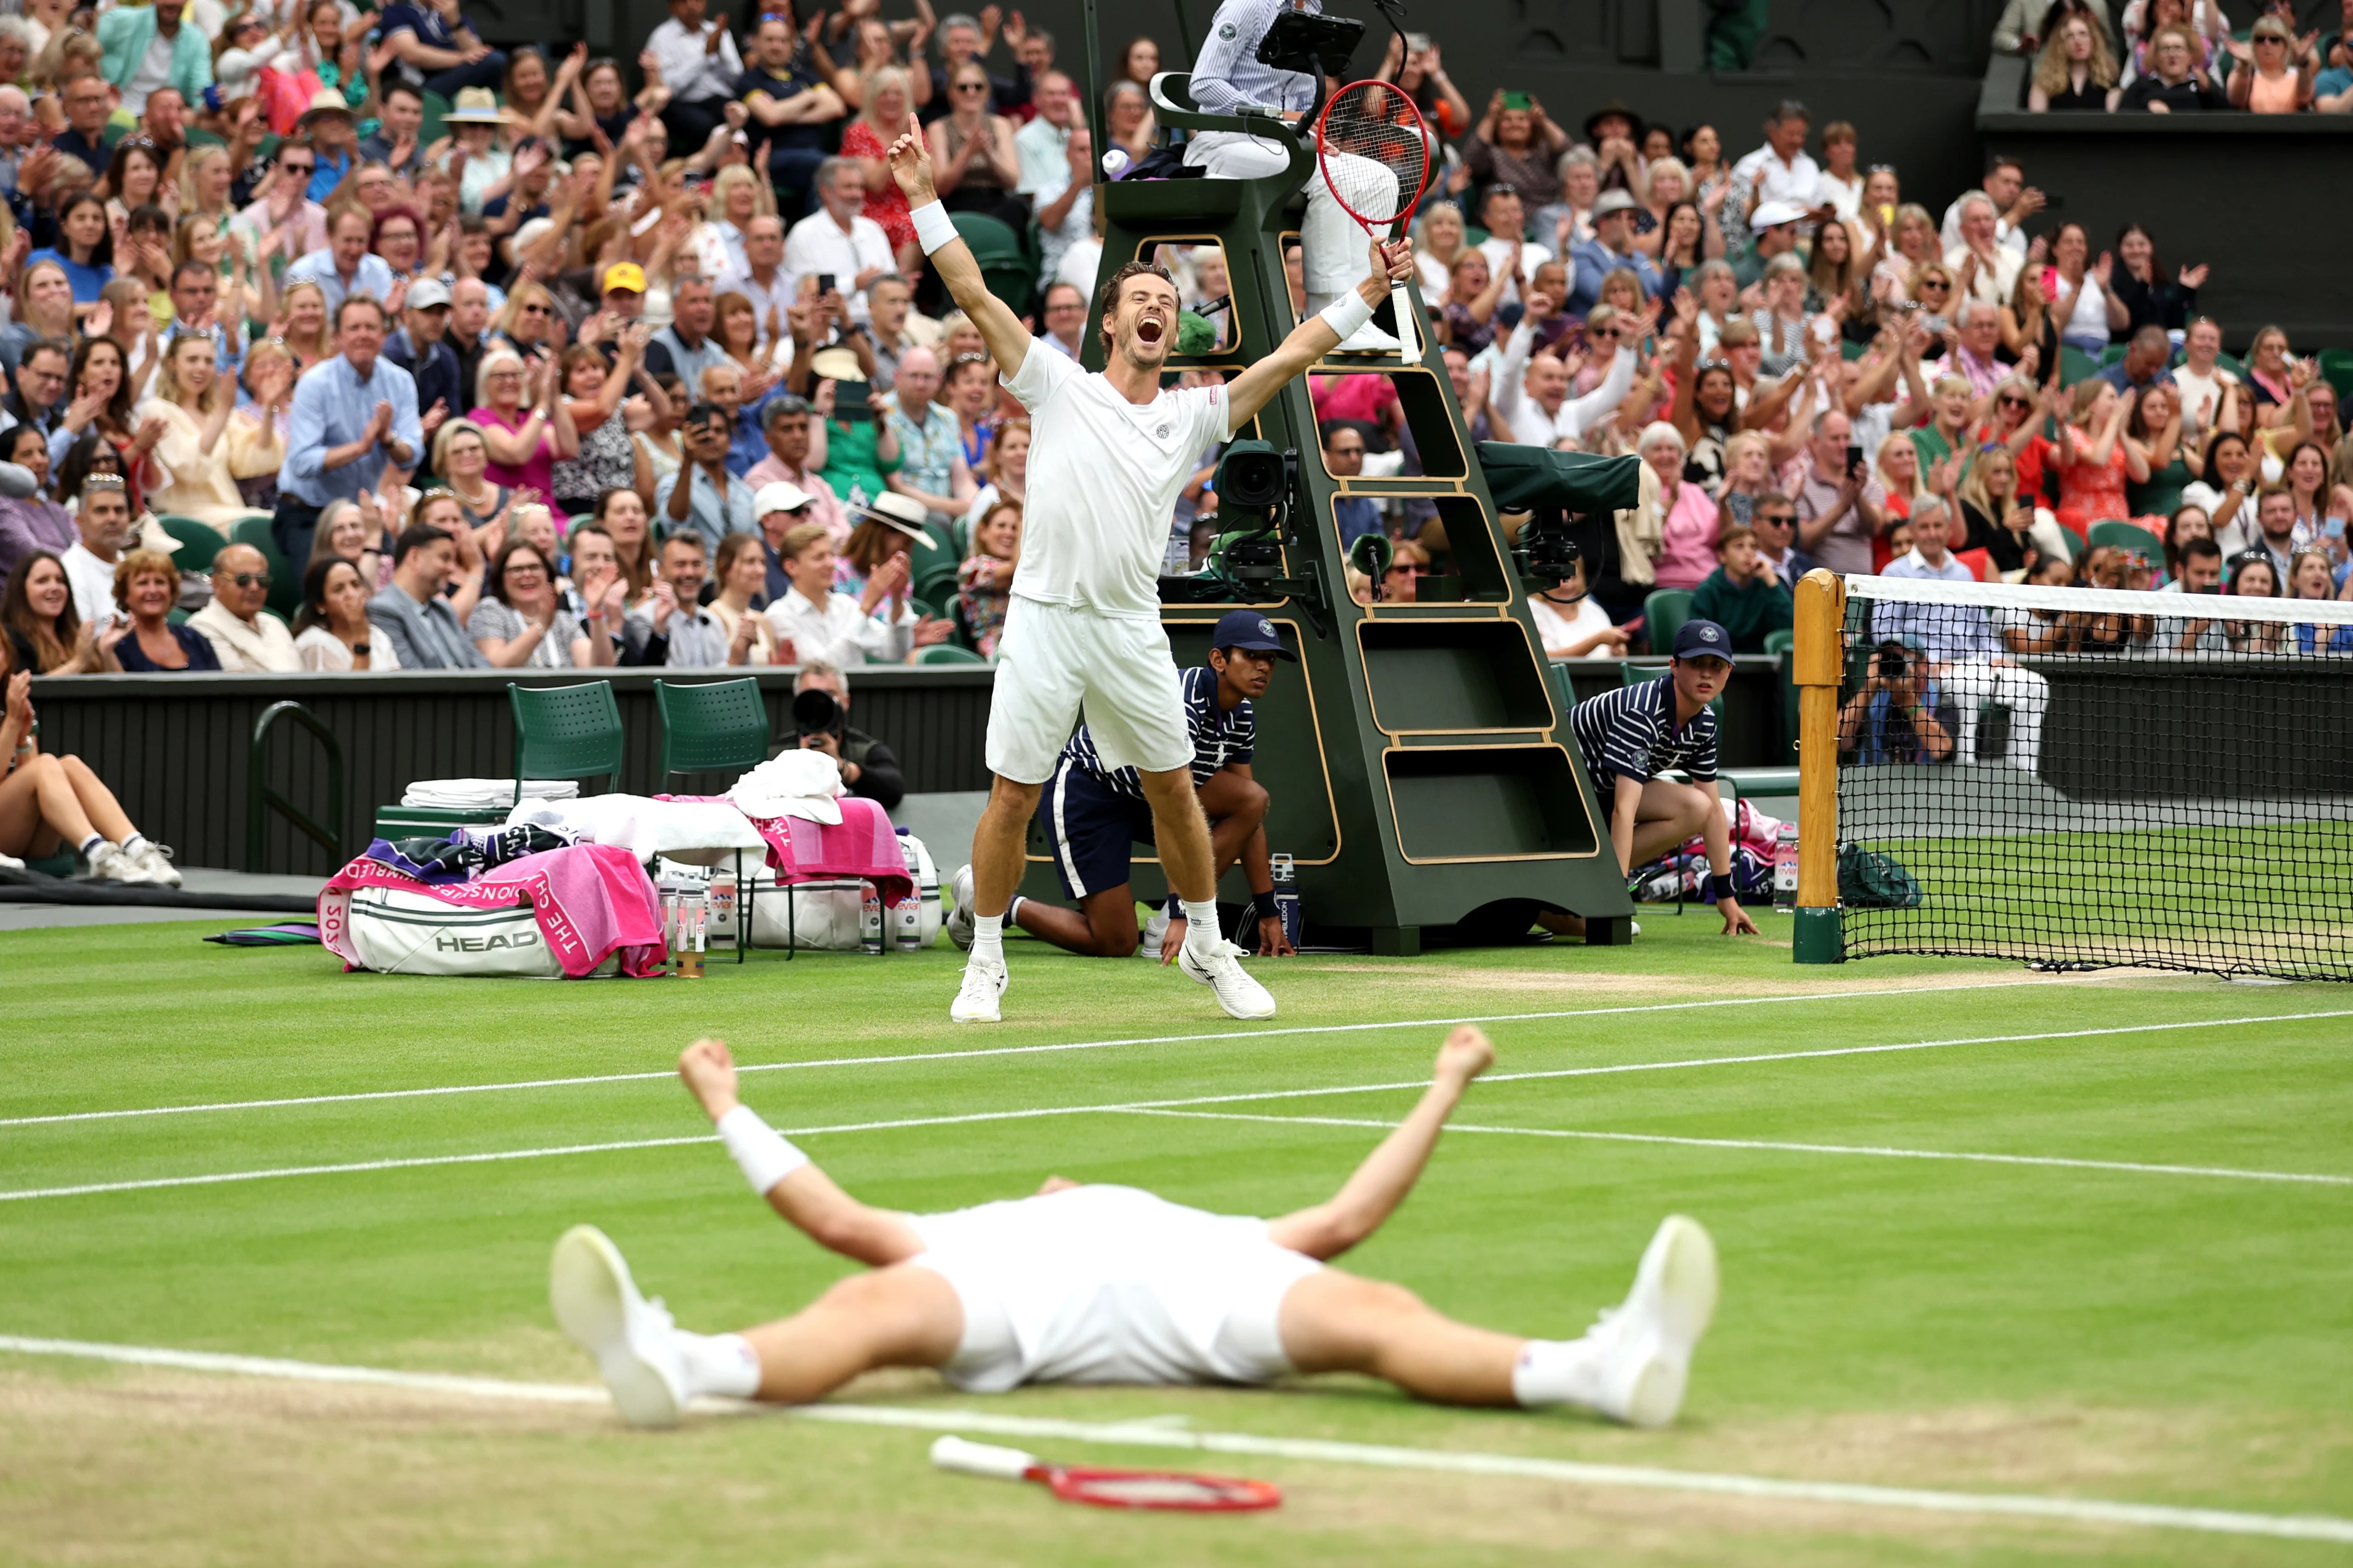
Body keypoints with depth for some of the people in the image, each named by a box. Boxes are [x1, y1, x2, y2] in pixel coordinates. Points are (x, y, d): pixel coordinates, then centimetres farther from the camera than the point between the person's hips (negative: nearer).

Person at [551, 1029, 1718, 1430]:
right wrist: (724, 1106, 52)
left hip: (1194, 1283, 1)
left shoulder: (1208, 1233, 49)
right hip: (1008, 1304, -1)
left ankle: (1612, 1367, -48)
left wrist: (1444, 1091, 53)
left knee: (1371, 1315, -25)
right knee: (876, 1305, -33)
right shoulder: (969, 1241, 46)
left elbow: (1346, 1215, 47)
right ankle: (670, 1364, -63)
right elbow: (836, 1218, 44)